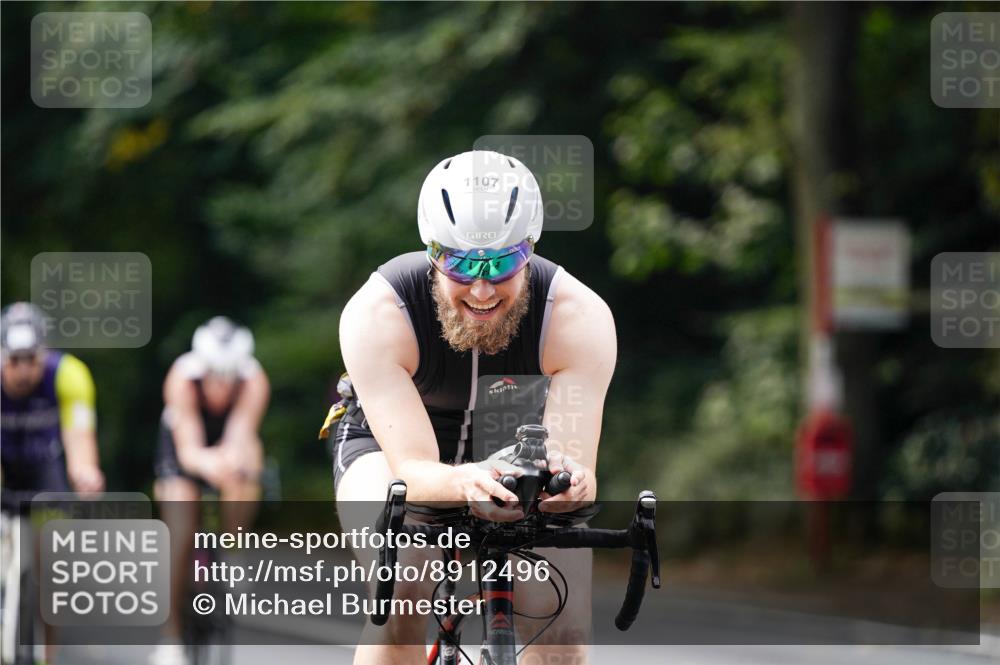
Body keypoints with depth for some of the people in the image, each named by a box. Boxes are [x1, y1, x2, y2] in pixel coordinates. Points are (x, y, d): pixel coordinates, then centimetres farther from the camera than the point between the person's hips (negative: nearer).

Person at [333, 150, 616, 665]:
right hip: (389, 446, -1)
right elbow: (413, 470, -39)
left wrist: (570, 479, -60)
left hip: (517, 447, 2)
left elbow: (577, 466, -35)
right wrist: (464, 485, -62)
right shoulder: (376, 314, -33)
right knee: (401, 597, -32)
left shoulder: (580, 317, -30)